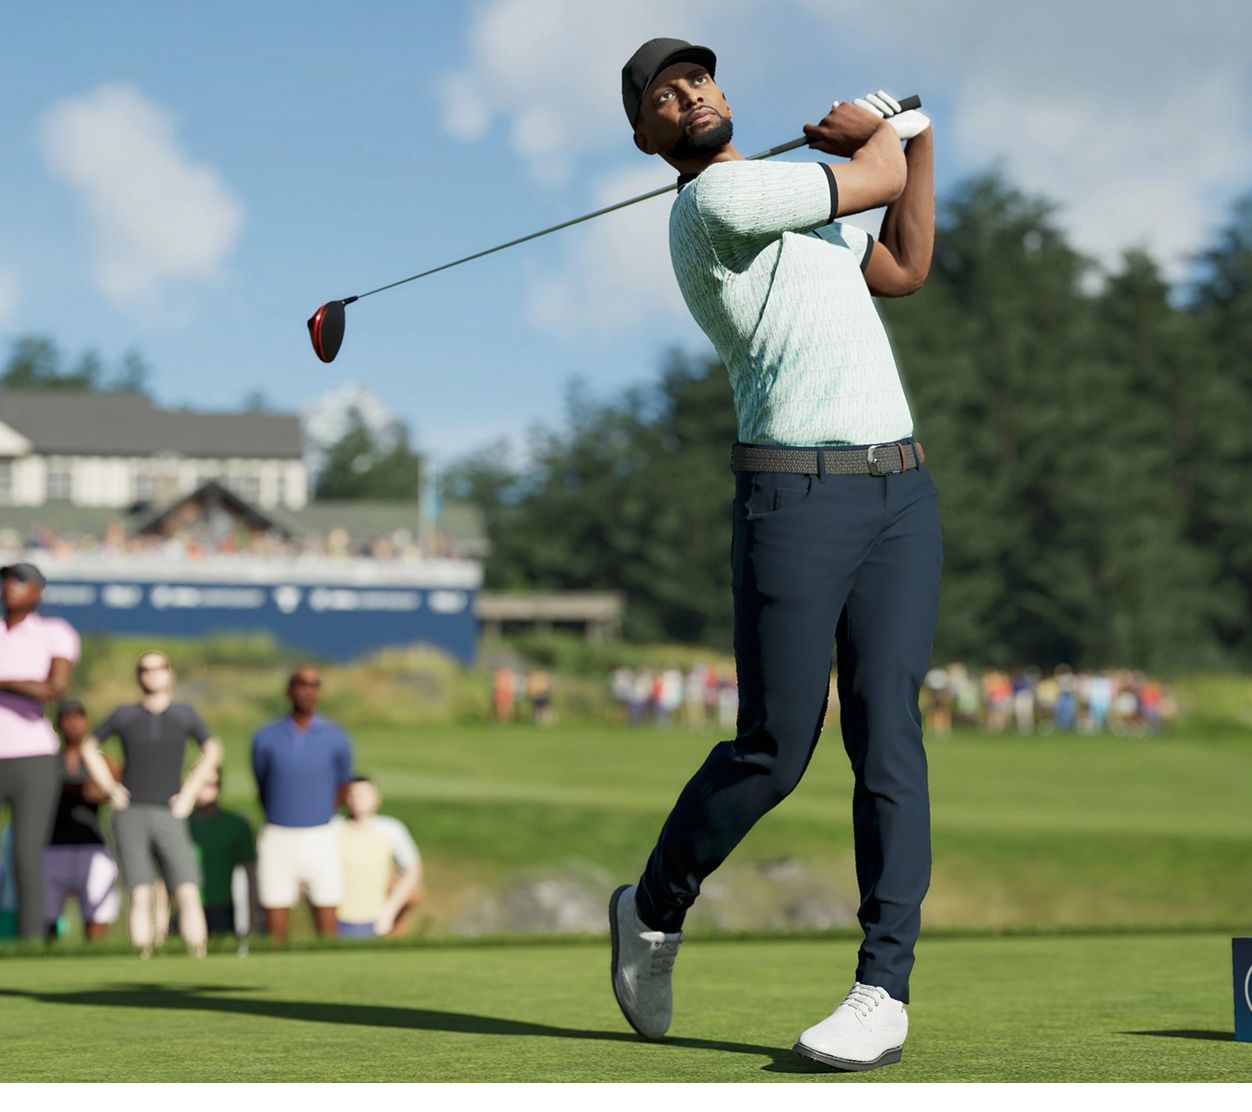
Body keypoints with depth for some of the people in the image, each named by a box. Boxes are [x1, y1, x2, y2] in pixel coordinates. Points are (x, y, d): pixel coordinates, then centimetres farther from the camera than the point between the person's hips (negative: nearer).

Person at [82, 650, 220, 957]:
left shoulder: (185, 714, 6)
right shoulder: (124, 715, 5)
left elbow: (212, 751, 16)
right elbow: (89, 747, 16)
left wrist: (189, 793, 5)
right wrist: (109, 788, 4)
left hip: (168, 817, 0)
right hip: (130, 816, 0)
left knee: (187, 894, -11)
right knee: (141, 897, -8)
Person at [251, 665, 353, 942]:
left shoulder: (337, 739, 0)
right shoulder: (264, 738, 0)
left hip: (321, 844, 0)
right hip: (277, 844, 0)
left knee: (327, 930, 1)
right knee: (275, 932, 0)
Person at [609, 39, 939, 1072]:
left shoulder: (788, 196, 23)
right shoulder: (719, 199, -8)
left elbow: (903, 268, 26)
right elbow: (876, 179, -4)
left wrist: (915, 134, 20)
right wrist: (875, 132, 19)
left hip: (900, 491, 7)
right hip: (794, 496, -7)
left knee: (888, 734, -4)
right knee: (772, 750, -5)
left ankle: (884, 990, -6)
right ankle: (654, 911, 21)